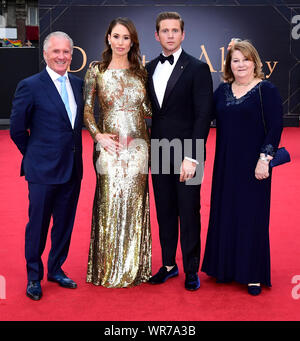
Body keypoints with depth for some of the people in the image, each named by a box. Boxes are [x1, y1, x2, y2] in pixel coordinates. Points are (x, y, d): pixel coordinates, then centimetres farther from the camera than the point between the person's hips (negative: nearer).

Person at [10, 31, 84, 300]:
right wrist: (35, 156, 3)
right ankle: (34, 277, 24)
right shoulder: (30, 86, -9)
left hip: (72, 169, 5)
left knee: (65, 224, 15)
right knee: (38, 225, 7)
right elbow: (17, 130, -5)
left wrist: (72, 154, 8)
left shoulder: (78, 84, 7)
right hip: (43, 170, -5)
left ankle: (56, 270, 33)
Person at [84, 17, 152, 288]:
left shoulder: (141, 71, 9)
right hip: (109, 144, -2)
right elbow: (86, 108, 1)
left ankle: (134, 267, 19)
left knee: (135, 202, 5)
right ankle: (108, 269, 13)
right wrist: (98, 135, -9)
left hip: (138, 145, 2)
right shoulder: (96, 71, 3)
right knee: (109, 201, -2)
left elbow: (147, 109, 11)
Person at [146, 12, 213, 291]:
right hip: (158, 153, 5)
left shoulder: (197, 68, -6)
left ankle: (191, 271, 16)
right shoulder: (149, 69, 10)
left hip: (186, 154, -5)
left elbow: (203, 115, -11)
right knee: (164, 212, 13)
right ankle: (168, 265, 27)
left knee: (189, 214, 3)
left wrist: (191, 157, -17)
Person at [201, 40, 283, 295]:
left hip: (253, 165, -5)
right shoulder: (223, 90, 10)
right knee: (225, 213, 10)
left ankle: (253, 275, 15)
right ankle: (226, 267, 26)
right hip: (226, 164, 5)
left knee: (251, 215, 1)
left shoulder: (266, 90, -5)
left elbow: (275, 127, -11)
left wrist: (265, 158, -19)